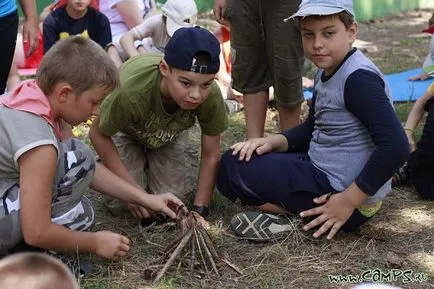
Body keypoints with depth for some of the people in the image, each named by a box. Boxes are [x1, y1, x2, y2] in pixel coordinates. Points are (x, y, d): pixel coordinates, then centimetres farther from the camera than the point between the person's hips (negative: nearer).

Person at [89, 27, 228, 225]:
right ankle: (138, 159, 17)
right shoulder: (131, 90, -46)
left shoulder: (211, 95, -37)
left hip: (169, 132, 2)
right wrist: (132, 188, -27)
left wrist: (199, 210, -26)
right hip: (125, 129, -2)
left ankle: (149, 161, 23)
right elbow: (98, 134, -25)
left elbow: (211, 156, -21)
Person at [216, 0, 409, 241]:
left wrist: (349, 200, -23)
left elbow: (395, 147, -29)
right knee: (241, 157, 19)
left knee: (232, 167, -9)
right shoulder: (325, 72, 8)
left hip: (339, 190, -10)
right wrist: (274, 142, -2)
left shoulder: (359, 78, -22)